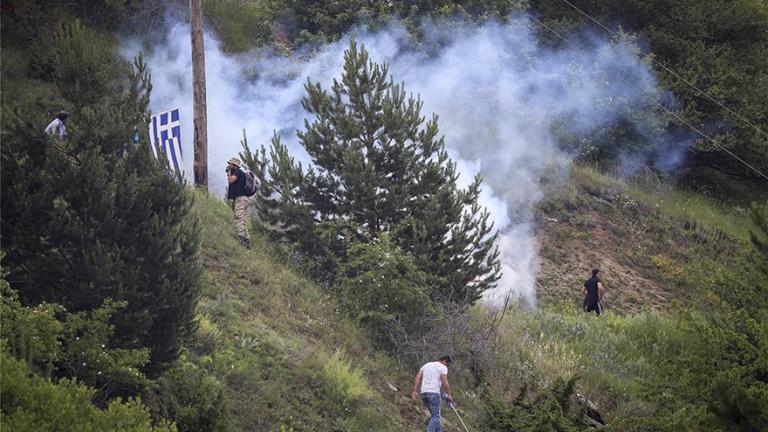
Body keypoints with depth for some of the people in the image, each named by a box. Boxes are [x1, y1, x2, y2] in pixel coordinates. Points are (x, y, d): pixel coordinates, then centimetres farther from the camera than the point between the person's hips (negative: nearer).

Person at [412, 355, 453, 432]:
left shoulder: (426, 365, 23)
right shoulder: (443, 367, 2)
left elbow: (417, 378, 12)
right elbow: (444, 381, -11)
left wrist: (415, 391, 6)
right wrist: (449, 395, -8)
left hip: (423, 392, 7)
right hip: (433, 392, -7)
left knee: (434, 414, 19)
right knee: (435, 416, -6)